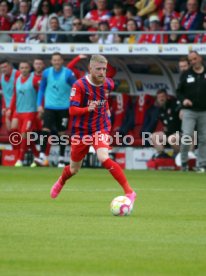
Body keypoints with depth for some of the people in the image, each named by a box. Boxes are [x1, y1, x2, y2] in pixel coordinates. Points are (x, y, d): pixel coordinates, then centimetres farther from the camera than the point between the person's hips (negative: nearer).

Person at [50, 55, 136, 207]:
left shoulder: (108, 84, -4)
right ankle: (60, 183, 52)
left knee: (104, 158, -28)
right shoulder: (79, 86, -17)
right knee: (74, 169, 15)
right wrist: (88, 109, -39)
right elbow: (72, 110, -24)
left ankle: (129, 191, -27)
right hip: (81, 130, -1)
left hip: (100, 128, 1)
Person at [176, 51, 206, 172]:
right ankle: (184, 162, 0)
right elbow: (179, 91, 10)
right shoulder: (186, 75, 6)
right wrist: (183, 99, -10)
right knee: (187, 136, -13)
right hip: (189, 111, -1)